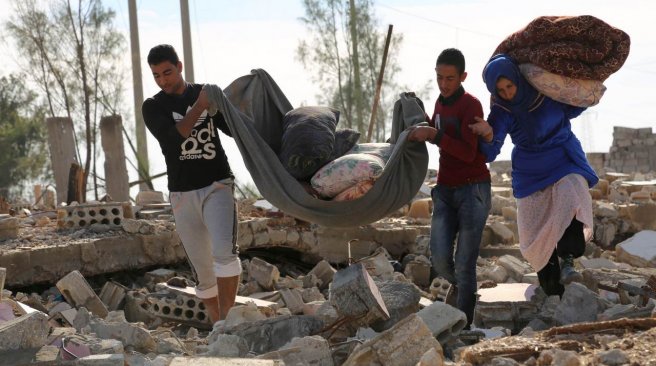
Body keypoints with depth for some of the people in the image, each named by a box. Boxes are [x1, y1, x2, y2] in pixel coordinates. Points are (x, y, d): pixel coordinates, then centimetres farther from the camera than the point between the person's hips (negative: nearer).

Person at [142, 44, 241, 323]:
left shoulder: (207, 93, 8)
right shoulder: (153, 107, 4)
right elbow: (173, 137, -15)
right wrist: (200, 106, -21)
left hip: (217, 186, -1)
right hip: (183, 195, 1)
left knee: (224, 251, -25)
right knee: (203, 272, 4)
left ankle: (227, 320, -24)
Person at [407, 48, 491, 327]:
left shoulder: (471, 105, -12)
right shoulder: (441, 102, 11)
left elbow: (468, 153, -22)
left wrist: (434, 135, -31)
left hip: (473, 190, -6)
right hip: (445, 190, 6)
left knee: (464, 263, -9)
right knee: (439, 259, -6)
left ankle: (464, 323, 1)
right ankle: (457, 283, 27)